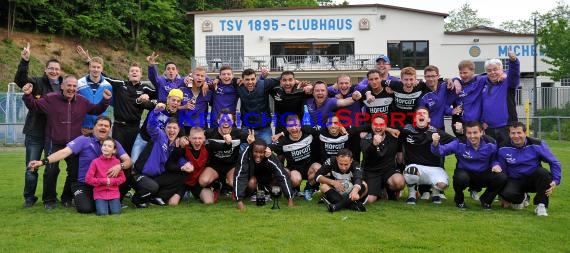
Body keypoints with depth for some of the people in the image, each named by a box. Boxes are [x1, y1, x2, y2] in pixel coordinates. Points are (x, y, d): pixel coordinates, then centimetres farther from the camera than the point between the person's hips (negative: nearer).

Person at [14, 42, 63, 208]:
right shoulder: (37, 82, -3)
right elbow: (19, 80, -21)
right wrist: (25, 61, -34)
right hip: (35, 133, -2)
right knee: (31, 168, 2)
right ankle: (29, 198, 18)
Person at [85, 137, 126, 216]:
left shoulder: (117, 162, 2)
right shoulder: (95, 162, -3)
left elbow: (122, 178, 4)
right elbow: (88, 179, -5)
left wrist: (111, 181, -12)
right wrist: (103, 181, -11)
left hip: (114, 193, 1)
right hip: (100, 194, -1)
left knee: (116, 212, -15)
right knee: (102, 213, -17)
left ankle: (111, 204, 15)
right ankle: (97, 203, 14)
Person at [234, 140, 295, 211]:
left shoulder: (271, 158, -37)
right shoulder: (245, 155, -38)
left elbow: (283, 176, -37)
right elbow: (239, 177, -41)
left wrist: (290, 199, -41)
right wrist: (239, 201, -48)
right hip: (252, 174, -3)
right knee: (251, 182, -31)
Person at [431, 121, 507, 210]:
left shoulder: (490, 144, -11)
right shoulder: (459, 143, -18)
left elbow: (495, 159, 4)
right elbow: (441, 150, -24)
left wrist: (496, 165, -19)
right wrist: (435, 144, -46)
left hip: (484, 175, 3)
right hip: (465, 173, -2)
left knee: (502, 177, -23)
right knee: (460, 178, -38)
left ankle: (486, 200, 7)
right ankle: (459, 200, -1)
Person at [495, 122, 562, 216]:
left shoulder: (537, 145, -8)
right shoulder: (503, 149, -6)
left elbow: (555, 163, -3)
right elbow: (501, 167, 5)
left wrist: (555, 180, -14)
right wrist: (496, 166, -20)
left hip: (533, 180, 0)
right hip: (514, 181, 0)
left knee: (543, 172, -33)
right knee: (507, 193, -32)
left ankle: (541, 205, -14)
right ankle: (521, 198, 10)